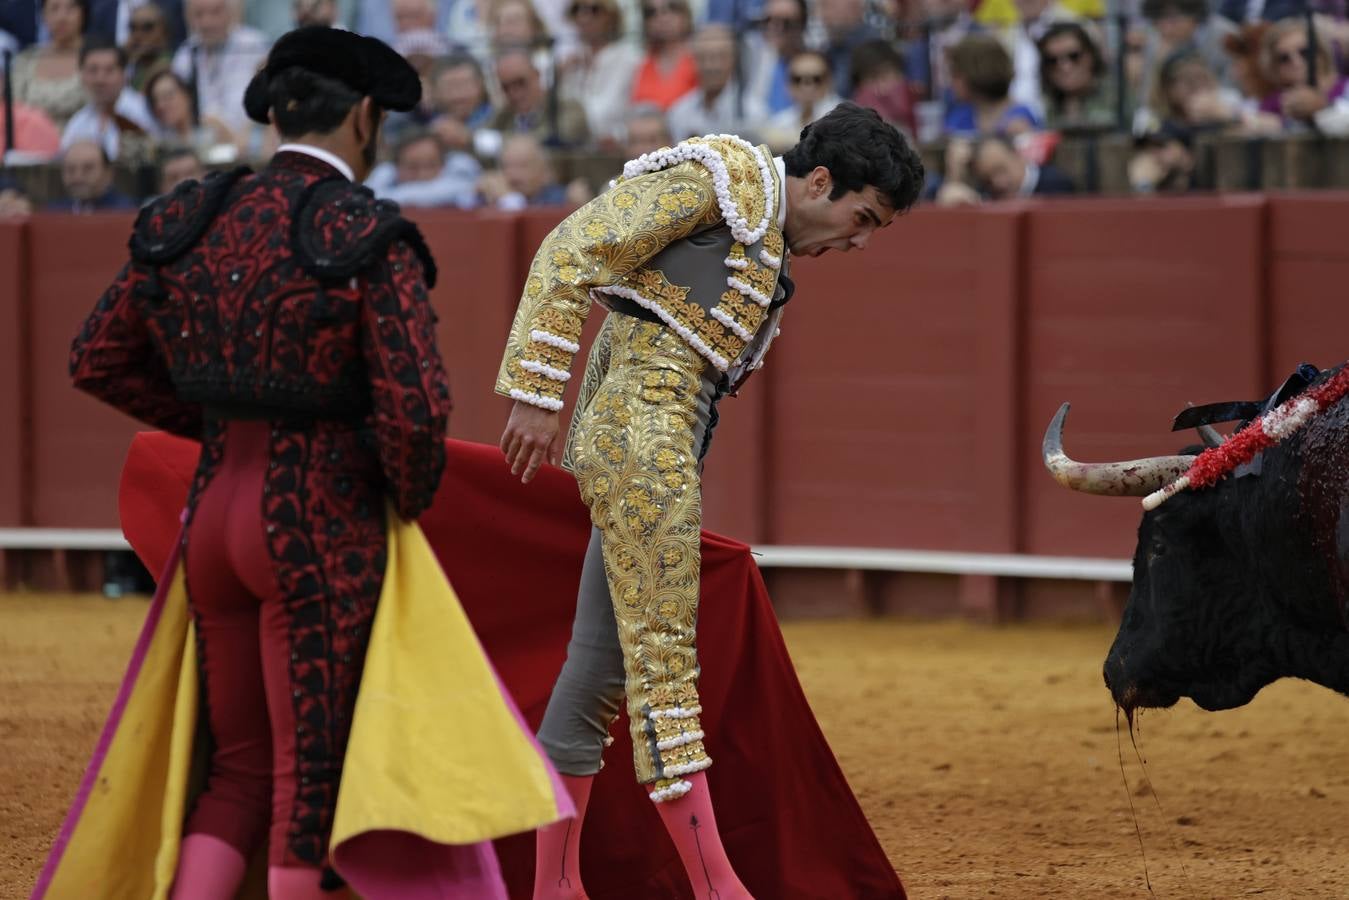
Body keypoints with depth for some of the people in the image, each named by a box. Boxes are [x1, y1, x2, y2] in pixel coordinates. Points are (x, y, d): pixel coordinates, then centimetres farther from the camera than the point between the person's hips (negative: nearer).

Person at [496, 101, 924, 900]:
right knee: (663, 652, -11)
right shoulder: (718, 176, -7)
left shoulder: (772, 246, 22)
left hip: (671, 446, 10)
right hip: (639, 430, -10)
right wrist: (538, 395, -18)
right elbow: (574, 254, -13)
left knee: (607, 660, 11)